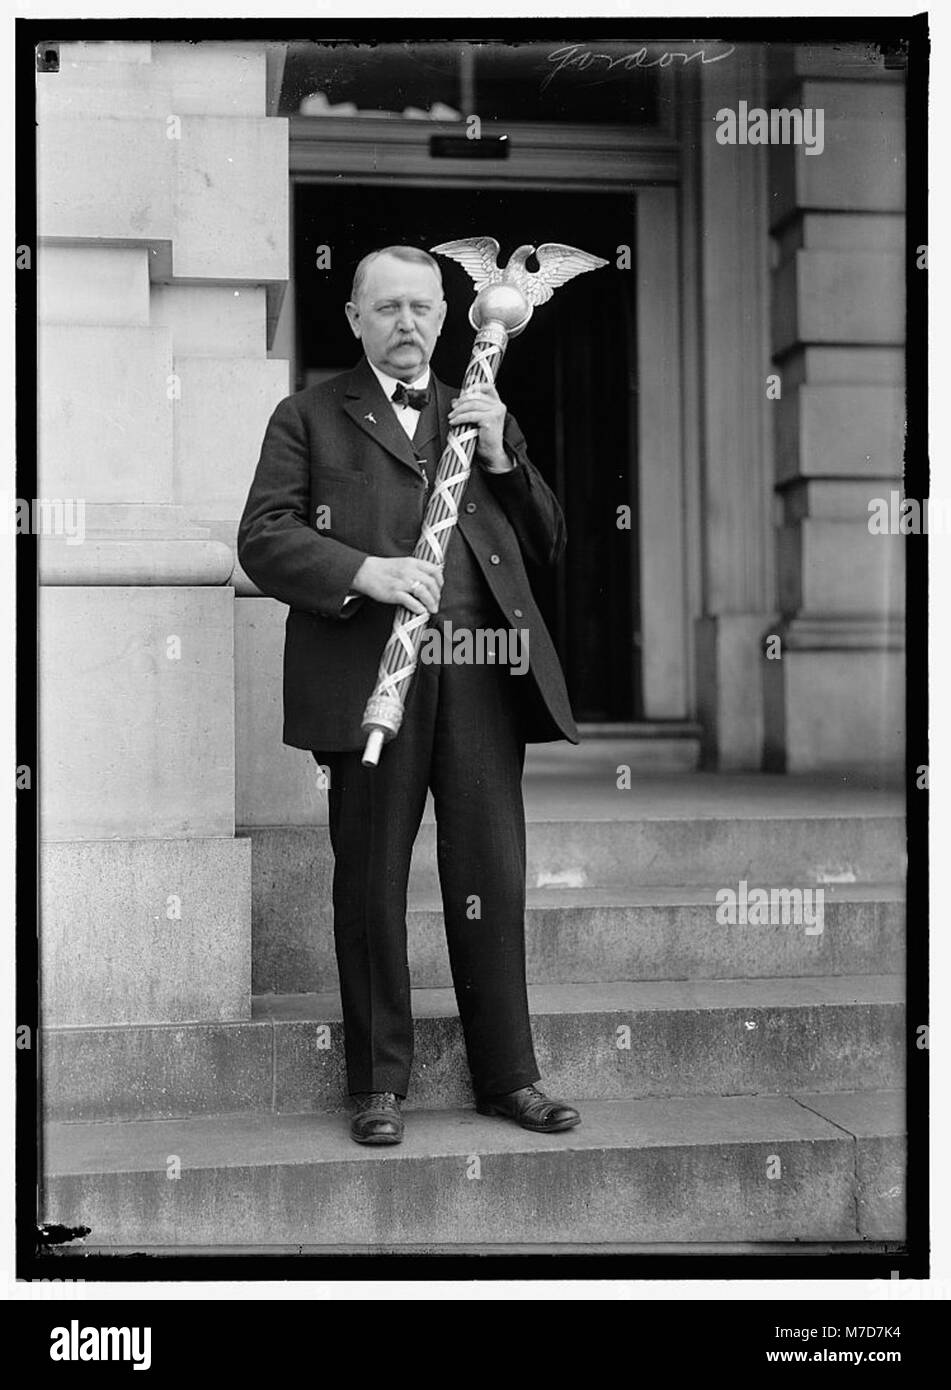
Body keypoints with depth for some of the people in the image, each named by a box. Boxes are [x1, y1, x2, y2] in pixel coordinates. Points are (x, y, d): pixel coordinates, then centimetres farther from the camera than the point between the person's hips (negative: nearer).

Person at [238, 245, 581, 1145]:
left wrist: (501, 456, 3)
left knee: (493, 881, 3)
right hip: (369, 681, -2)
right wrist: (365, 572, -15)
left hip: (481, 678, 3)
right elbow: (262, 538, 0)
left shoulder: (483, 419, 23)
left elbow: (545, 547, 18)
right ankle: (378, 1085, 13)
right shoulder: (309, 417, 12)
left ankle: (508, 1077, 13)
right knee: (371, 888, 2)